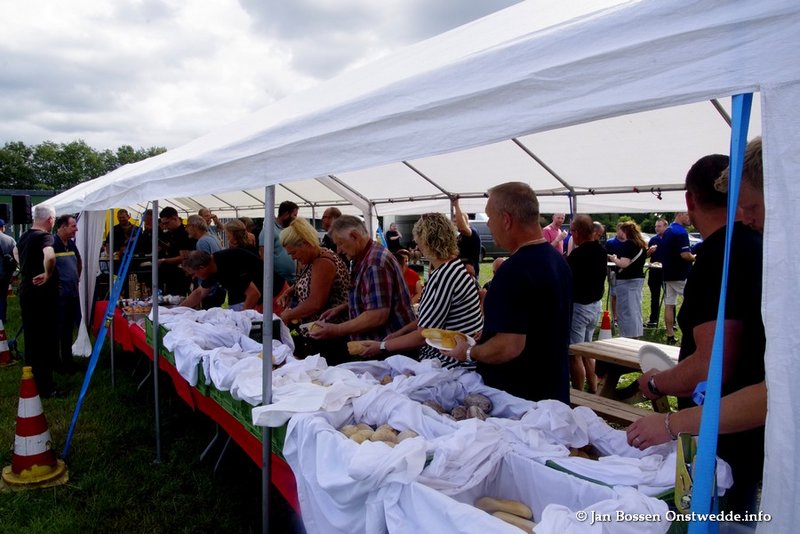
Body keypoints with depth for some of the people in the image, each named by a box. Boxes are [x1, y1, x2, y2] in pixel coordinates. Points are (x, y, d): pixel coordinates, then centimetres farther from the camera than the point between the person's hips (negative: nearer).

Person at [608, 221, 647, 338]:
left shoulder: (627, 244, -16)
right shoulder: (641, 245, 12)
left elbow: (624, 264, -22)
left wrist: (613, 258, -6)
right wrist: (618, 259, 17)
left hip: (627, 280, -9)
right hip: (639, 279, 9)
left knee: (625, 311, -4)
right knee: (635, 310, 14)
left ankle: (628, 337, -4)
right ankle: (636, 336, 20)